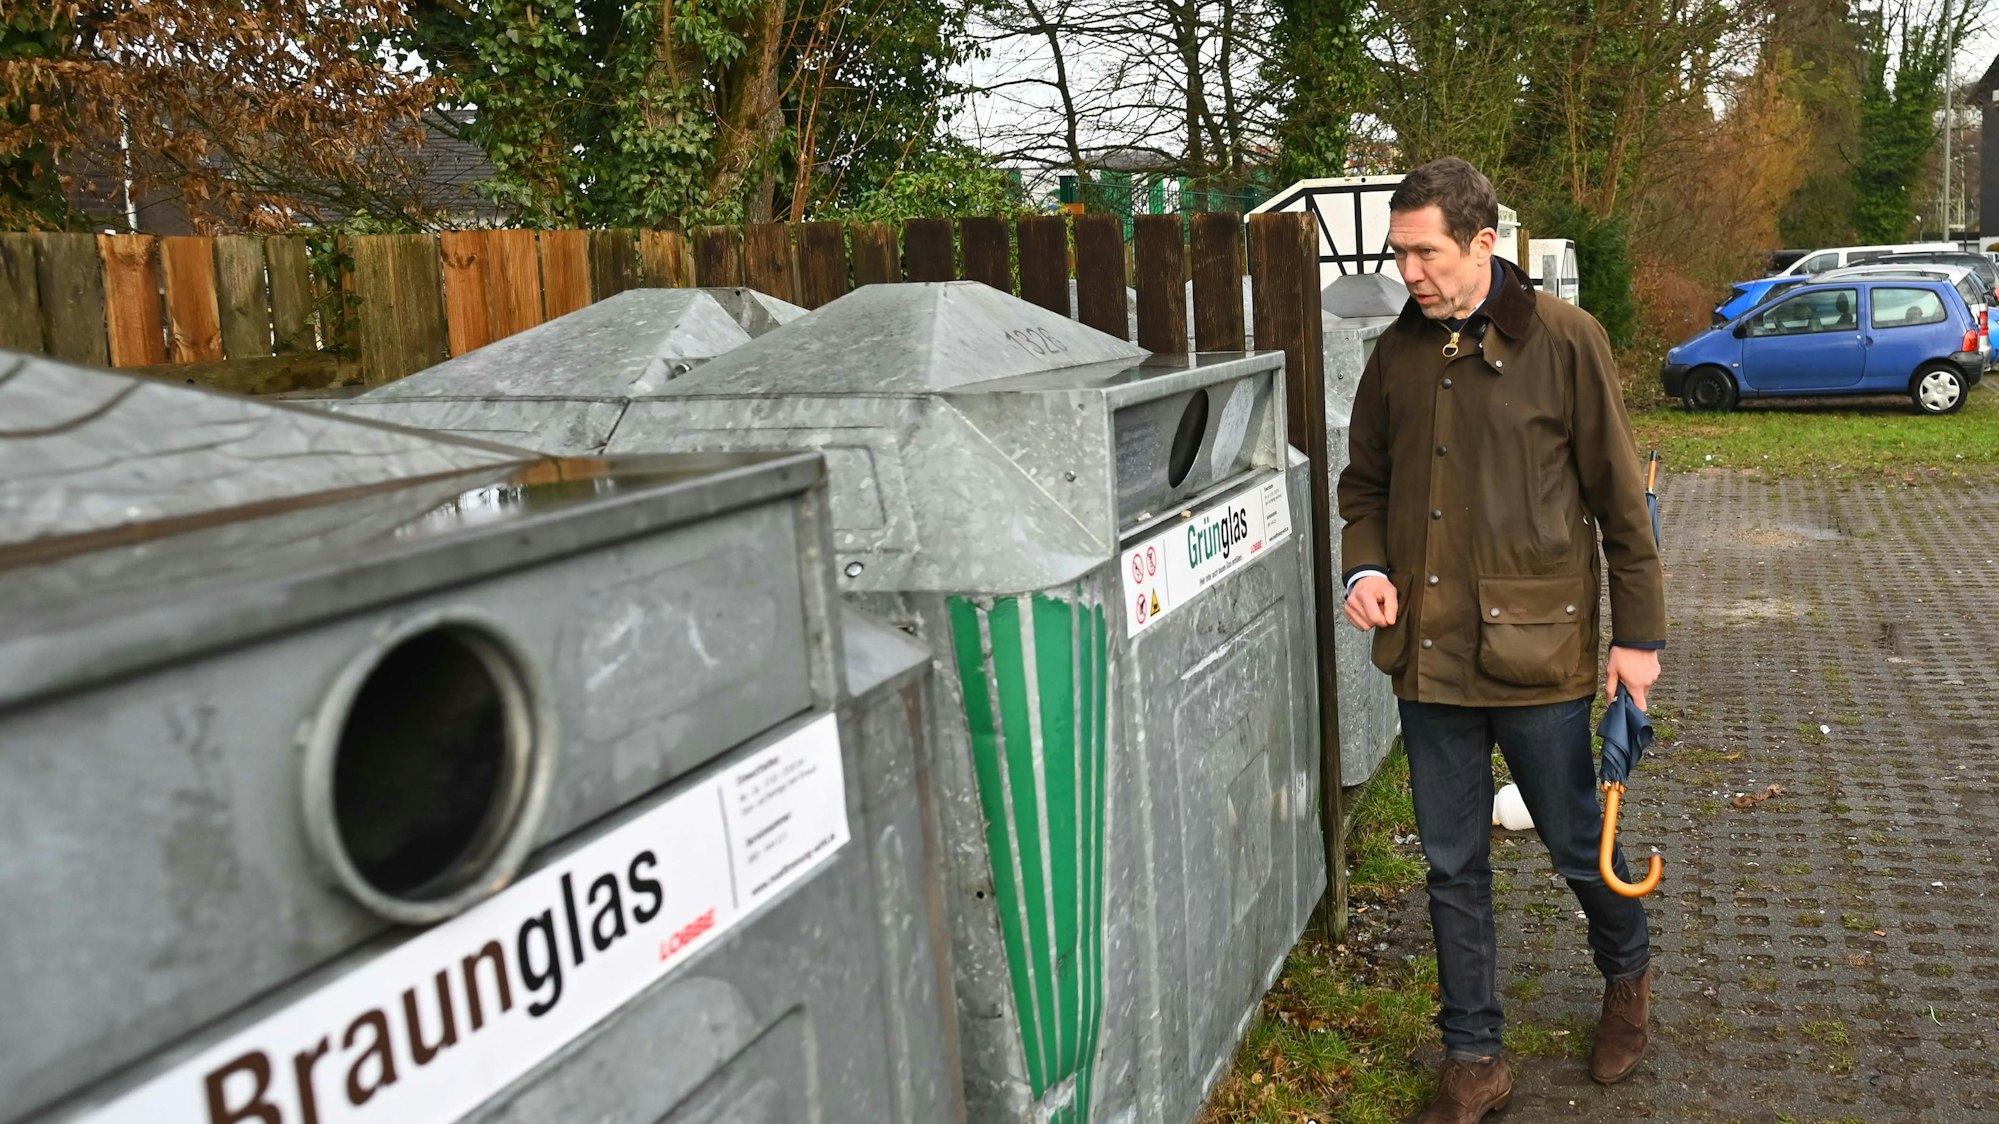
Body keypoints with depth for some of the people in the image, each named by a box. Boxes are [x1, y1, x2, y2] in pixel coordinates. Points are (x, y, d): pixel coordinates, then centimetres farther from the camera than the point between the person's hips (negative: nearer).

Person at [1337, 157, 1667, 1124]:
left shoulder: (1563, 339, -8)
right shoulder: (1398, 351, 5)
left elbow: (1618, 496, -4)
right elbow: (1366, 484, 15)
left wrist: (1638, 633, -3)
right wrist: (1366, 567, -4)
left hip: (1537, 650, -4)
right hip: (1429, 652, 4)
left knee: (1577, 844, 14)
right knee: (1453, 866, 12)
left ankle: (1627, 975, 46)